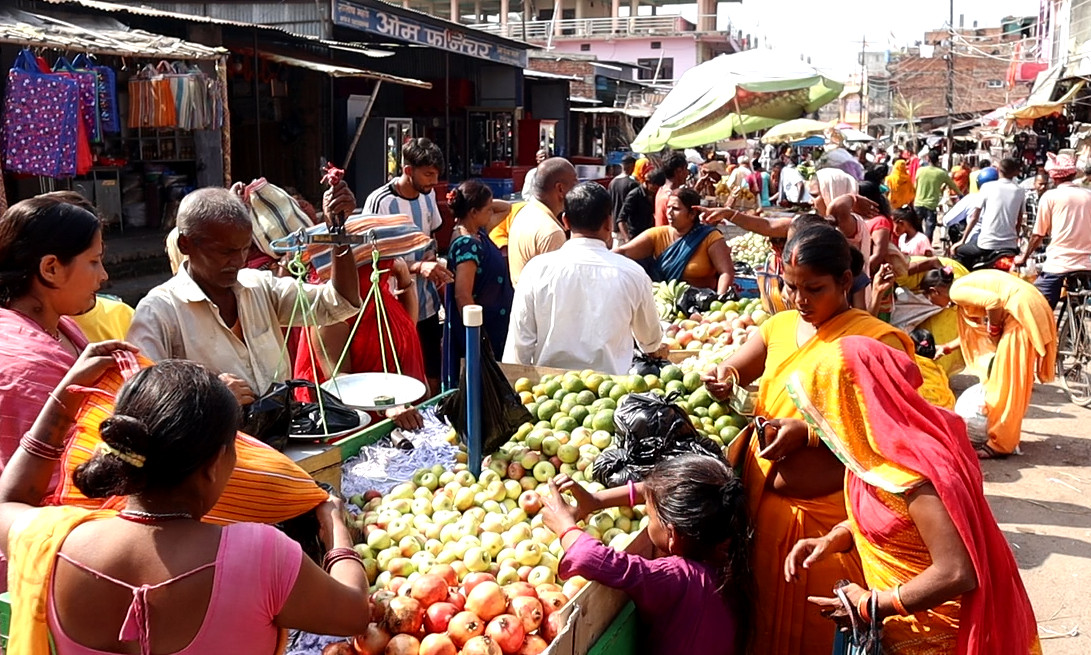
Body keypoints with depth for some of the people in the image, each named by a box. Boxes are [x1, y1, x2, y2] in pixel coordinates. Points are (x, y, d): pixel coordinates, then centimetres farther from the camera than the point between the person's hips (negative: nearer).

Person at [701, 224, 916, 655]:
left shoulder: (876, 340, -11)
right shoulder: (779, 327, 7)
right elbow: (731, 373, 14)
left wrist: (808, 432, -26)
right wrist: (722, 379, -9)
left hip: (827, 515, -5)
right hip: (763, 501, 6)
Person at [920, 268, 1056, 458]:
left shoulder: (956, 291, -7)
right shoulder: (963, 287, 21)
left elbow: (994, 302, -23)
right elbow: (976, 329, 29)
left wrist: (994, 330, -7)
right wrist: (947, 347, 40)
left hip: (1022, 311, -10)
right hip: (1026, 310, 10)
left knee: (1007, 379, -4)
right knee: (1010, 379, 18)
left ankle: (1000, 443, 2)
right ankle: (1007, 435, 28)